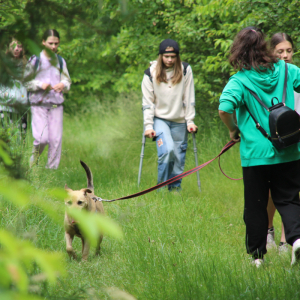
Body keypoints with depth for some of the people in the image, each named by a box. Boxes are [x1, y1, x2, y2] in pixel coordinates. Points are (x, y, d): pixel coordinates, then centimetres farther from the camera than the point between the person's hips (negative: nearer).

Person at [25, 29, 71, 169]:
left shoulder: (60, 61, 11)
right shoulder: (35, 60, 0)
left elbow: (67, 81, 13)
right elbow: (25, 82, -1)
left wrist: (63, 85, -9)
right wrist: (39, 84, -16)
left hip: (56, 105, 3)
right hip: (39, 104, -3)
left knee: (56, 140, -2)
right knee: (42, 138, -13)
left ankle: (52, 169, 10)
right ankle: (34, 157, 17)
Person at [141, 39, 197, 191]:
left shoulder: (185, 71, 1)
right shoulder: (151, 73, -2)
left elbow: (189, 98, 3)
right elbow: (147, 102, -1)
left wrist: (190, 121, -1)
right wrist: (148, 125, -7)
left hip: (179, 121, 2)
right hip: (160, 119, -2)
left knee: (179, 157, 1)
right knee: (167, 149, -22)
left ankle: (175, 188, 17)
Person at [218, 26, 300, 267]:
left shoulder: (240, 81, -12)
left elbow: (224, 109, -26)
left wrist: (233, 129, -7)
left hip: (256, 154, -3)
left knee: (256, 206, 10)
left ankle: (257, 255, 18)